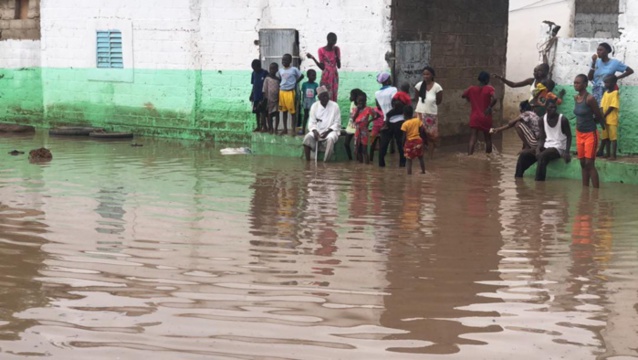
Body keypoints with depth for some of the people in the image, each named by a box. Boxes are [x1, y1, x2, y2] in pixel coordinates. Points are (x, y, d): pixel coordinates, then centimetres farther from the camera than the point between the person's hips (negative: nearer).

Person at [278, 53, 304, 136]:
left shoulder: (294, 69, -7)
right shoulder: (280, 70, 9)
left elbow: (301, 76, -1)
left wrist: (295, 83, -4)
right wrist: (279, 86, 5)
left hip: (290, 92, -5)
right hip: (282, 92, 5)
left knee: (292, 111, 0)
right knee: (284, 111, 11)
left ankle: (293, 130, 4)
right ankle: (285, 129, 17)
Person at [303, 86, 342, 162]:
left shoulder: (334, 106, -4)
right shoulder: (314, 106, 2)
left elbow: (337, 124, -4)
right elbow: (311, 122, 3)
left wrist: (327, 131, -17)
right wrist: (315, 131, -18)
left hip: (331, 131, -2)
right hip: (317, 131, 2)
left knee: (330, 139, -37)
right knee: (307, 138, -29)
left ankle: (326, 162, -35)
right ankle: (307, 161, -23)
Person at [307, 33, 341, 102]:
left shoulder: (336, 49, 4)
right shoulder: (321, 50, -5)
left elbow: (339, 66, 1)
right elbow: (322, 67, -7)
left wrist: (337, 54, -10)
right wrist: (313, 58, -16)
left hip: (334, 76, 4)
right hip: (326, 77, -3)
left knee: (334, 98, 1)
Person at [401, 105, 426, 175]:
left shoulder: (405, 124, -14)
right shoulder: (418, 120, -3)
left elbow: (404, 136, -14)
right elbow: (422, 130, -4)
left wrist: (403, 144, -3)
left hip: (409, 142, -4)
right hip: (418, 140, 4)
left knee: (408, 159, 3)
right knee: (420, 157, 20)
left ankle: (409, 173, -3)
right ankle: (423, 171, 29)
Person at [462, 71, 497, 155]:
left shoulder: (472, 89, 4)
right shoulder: (489, 89, -6)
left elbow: (463, 96, 19)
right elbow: (494, 99, -23)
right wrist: (489, 107, -11)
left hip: (474, 118, 2)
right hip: (486, 118, -2)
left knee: (472, 139, -7)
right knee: (488, 139, 15)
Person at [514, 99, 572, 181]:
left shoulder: (563, 119, -9)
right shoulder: (543, 119, 5)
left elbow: (569, 137, -6)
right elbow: (542, 138, 7)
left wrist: (567, 152, -20)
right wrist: (538, 149, -13)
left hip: (559, 148, -6)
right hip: (546, 146, 6)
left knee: (542, 156, -36)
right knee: (523, 154, -7)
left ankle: (539, 183, -35)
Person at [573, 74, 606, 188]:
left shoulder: (590, 98, -21)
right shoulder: (576, 97, 2)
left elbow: (599, 116, -10)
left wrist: (602, 125, 6)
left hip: (590, 134, -7)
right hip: (579, 134, 7)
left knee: (589, 163, -9)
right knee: (583, 164, 10)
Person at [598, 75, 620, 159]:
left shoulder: (615, 93, -10)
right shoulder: (605, 93, 11)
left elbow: (612, 106, -15)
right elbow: (602, 105, 6)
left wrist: (604, 116, -14)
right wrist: (601, 116, -10)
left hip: (612, 119, -7)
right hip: (605, 119, 7)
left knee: (613, 137, -2)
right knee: (606, 137, 12)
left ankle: (613, 154, 0)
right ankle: (607, 153, 21)